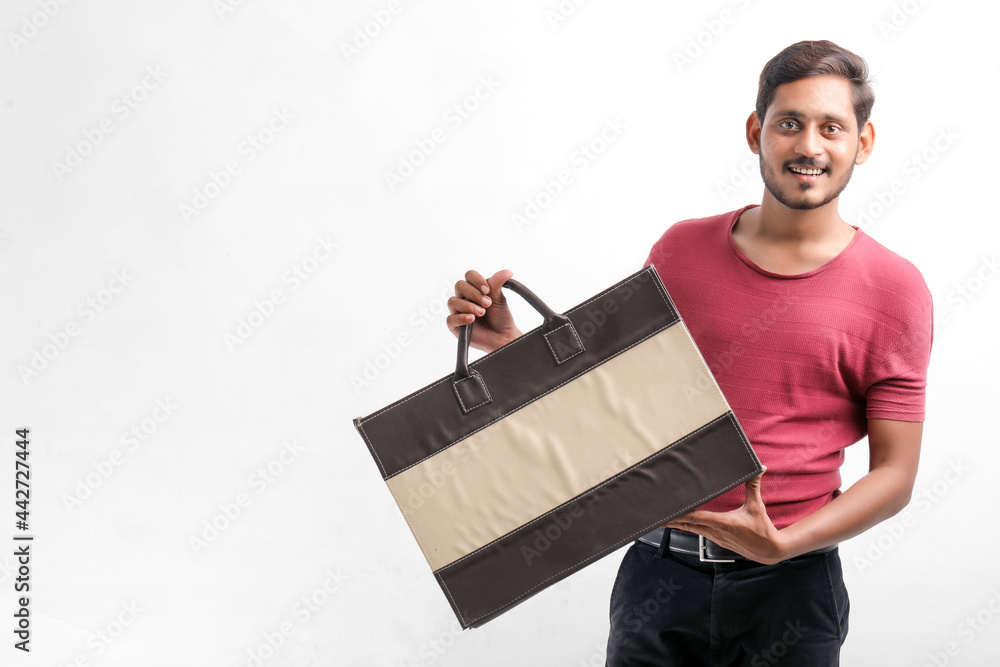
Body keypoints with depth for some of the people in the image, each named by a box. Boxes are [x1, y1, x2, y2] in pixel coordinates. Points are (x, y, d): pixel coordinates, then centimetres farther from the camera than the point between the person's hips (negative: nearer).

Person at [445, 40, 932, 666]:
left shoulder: (894, 288, -5)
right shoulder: (682, 249, 4)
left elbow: (895, 473, -5)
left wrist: (782, 544, -18)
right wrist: (510, 342, -2)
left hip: (787, 584, -2)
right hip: (661, 571, 2)